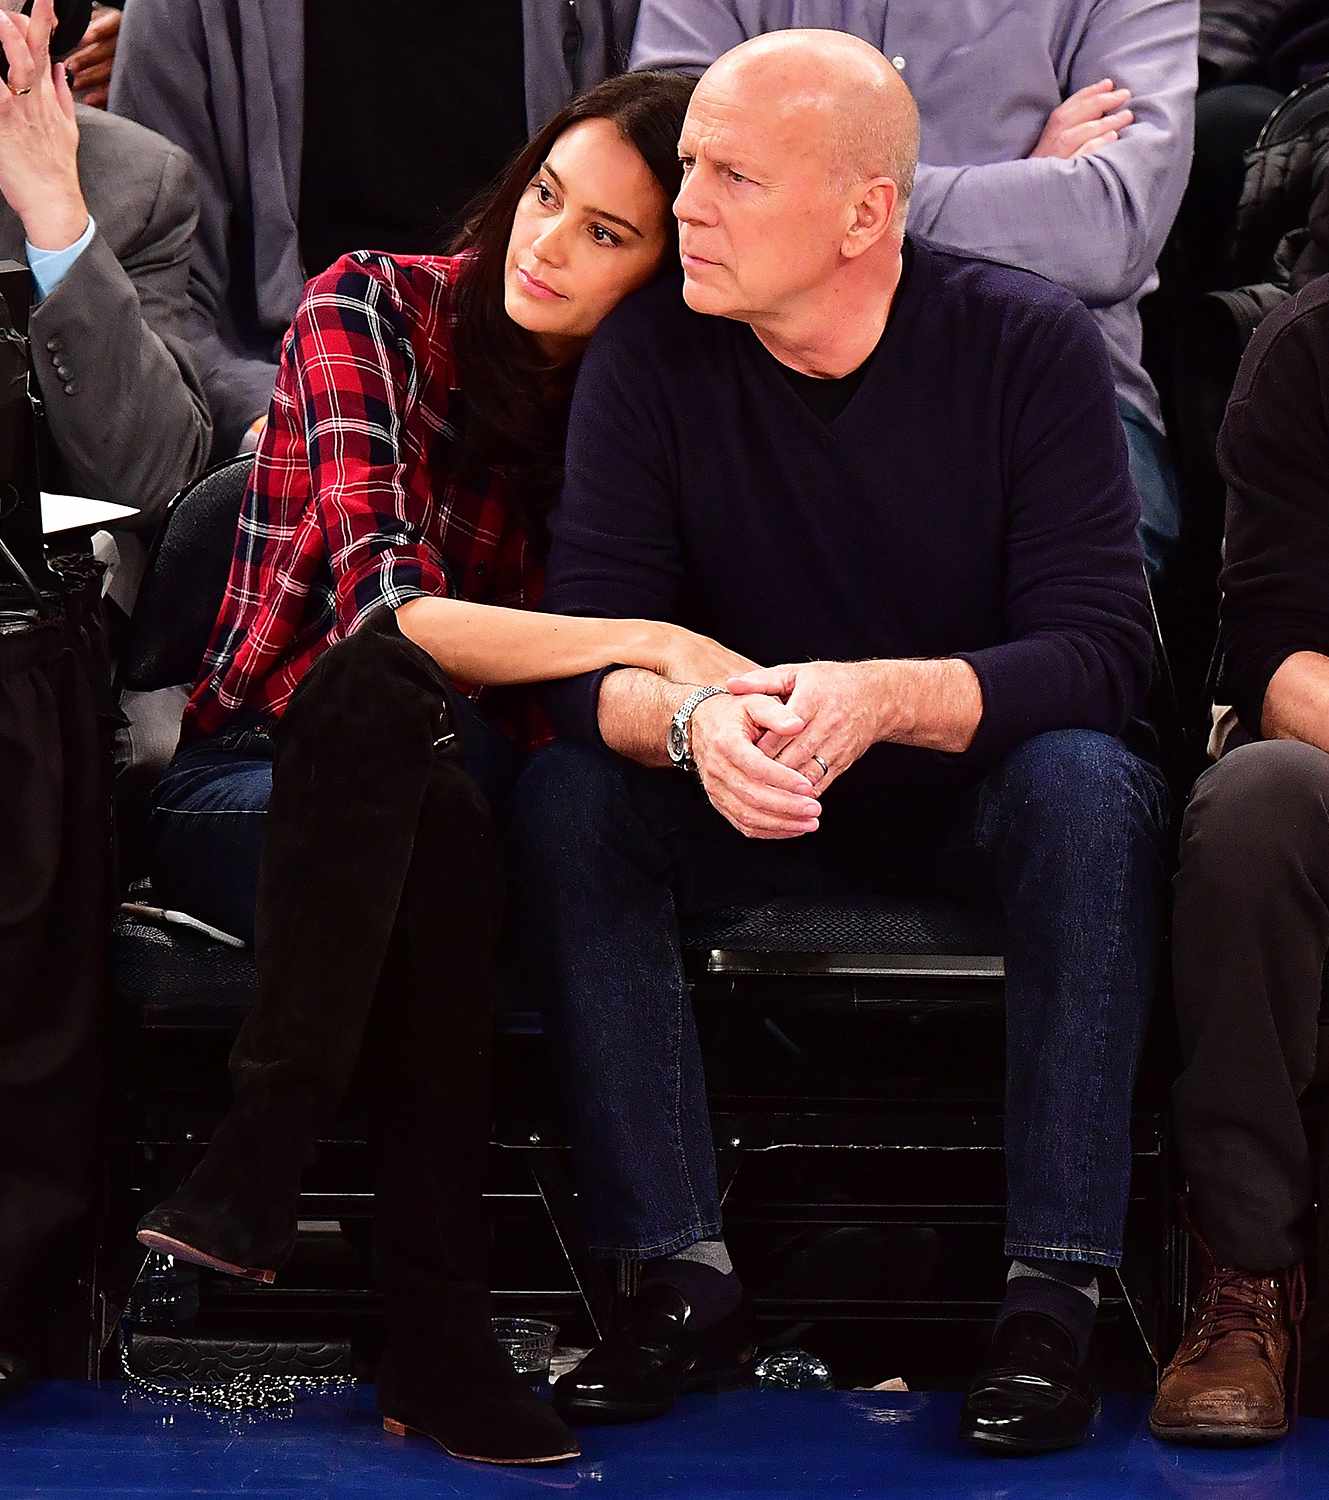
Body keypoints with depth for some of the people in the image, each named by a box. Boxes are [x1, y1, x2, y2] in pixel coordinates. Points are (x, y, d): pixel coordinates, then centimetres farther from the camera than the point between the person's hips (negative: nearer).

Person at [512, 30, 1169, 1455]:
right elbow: (584, 647, -16)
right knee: (566, 794, -25)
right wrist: (688, 722, -41)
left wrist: (887, 695, -41)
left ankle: (1054, 1289, -31)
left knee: (1091, 787, -34)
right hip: (742, 802, 2)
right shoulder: (651, 351, -10)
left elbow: (1100, 648, -23)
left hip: (976, 778, -2)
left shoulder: (1027, 342, -15)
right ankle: (682, 1275, -25)